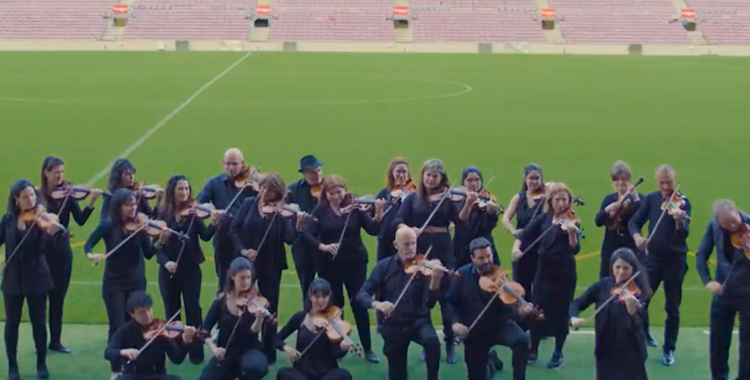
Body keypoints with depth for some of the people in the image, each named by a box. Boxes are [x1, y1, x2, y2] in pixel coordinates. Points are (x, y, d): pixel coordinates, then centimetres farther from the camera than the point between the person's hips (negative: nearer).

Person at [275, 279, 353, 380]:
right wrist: (286, 347, -13)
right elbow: (277, 339, 10)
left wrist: (343, 348, -35)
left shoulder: (334, 319, -3)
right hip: (303, 372, 1)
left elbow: (336, 354, -11)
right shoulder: (300, 317, 3)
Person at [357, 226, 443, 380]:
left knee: (432, 341, -32)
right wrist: (377, 304, -28)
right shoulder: (384, 266, -1)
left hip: (418, 321, -1)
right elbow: (362, 295, -7)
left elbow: (430, 303, -15)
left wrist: (435, 281, -33)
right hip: (393, 324, 1)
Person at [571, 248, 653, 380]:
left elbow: (635, 324, -20)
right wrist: (574, 317, -20)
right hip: (606, 350, 3)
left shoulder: (637, 291, -10)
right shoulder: (602, 286, 0)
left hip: (630, 351, -3)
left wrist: (632, 306, -40)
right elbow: (577, 303, 2)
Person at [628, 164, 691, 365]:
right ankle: (643, 333, 34)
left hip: (675, 260, -3)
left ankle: (669, 349, 16)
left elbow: (684, 234, -21)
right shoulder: (650, 199, 1)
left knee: (672, 308, 4)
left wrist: (679, 221, -43)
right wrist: (637, 236, -20)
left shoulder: (682, 202, -10)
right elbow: (634, 221, 2)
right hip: (653, 257, 3)